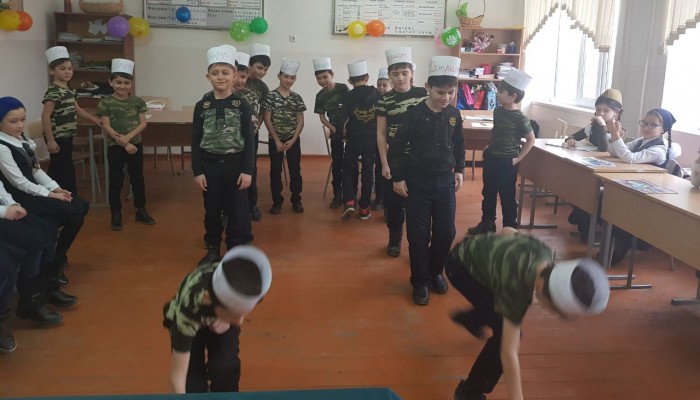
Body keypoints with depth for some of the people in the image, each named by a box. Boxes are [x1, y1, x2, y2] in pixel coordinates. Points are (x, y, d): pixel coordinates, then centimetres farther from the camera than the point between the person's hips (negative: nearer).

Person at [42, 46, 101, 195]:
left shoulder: (68, 90, 12)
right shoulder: (54, 92, -17)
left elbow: (76, 110, 26)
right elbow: (45, 116, -22)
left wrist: (95, 119, 27)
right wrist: (50, 140, -23)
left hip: (66, 137, 10)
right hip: (58, 139, -10)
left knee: (57, 171, 16)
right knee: (66, 171, -4)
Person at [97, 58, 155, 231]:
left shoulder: (138, 101, 1)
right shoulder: (105, 103, -6)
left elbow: (143, 124, -3)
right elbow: (106, 126, -10)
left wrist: (128, 137, -17)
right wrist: (124, 143, -17)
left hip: (135, 145, 2)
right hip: (114, 147, -2)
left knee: (137, 179, 11)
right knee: (116, 181, 5)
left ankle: (141, 211, 24)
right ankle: (116, 214, 15)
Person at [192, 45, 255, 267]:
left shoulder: (242, 105, -4)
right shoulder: (202, 106, 0)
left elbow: (249, 140, -4)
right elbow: (196, 141, 1)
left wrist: (247, 170, -9)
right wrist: (197, 171, -4)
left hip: (235, 164, -1)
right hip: (210, 165, 2)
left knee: (237, 210, 6)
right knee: (212, 210, 12)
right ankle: (213, 250, 27)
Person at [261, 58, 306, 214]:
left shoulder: (297, 98, 2)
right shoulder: (270, 96, -5)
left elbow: (300, 121, 2)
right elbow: (267, 120, -7)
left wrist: (292, 140, -8)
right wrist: (277, 140, -11)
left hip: (293, 140, 2)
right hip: (275, 140, -2)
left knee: (295, 170, 5)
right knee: (275, 171, 5)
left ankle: (296, 200, 16)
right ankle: (277, 201, 15)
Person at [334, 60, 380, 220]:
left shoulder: (348, 97, -10)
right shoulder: (377, 95, -3)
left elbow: (341, 119, -17)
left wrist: (339, 131, 1)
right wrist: (379, 135, 12)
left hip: (354, 140, -1)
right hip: (372, 140, 1)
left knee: (349, 170, 14)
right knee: (368, 172, 11)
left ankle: (349, 202, -4)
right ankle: (364, 208, 15)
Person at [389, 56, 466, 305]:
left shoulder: (454, 115, 3)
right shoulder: (415, 114, -11)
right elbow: (397, 147, -7)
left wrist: (459, 170, 13)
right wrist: (397, 178, -8)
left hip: (445, 181, 4)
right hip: (418, 182, -4)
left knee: (446, 231, 7)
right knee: (419, 234, 1)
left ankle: (436, 272, 30)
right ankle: (420, 282, 16)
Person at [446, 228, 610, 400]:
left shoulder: (545, 254, -20)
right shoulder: (516, 285, -39)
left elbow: (508, 230, 0)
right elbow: (508, 351, -36)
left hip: (478, 254, 8)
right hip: (460, 265, -8)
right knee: (504, 331, -17)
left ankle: (469, 319, 57)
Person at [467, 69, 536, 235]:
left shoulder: (520, 119, -17)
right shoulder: (497, 111, 2)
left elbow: (531, 140, -8)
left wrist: (518, 159, -11)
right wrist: (489, 149, 10)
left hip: (507, 162, -7)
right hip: (491, 158, 7)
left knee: (507, 197, 4)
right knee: (488, 194, 17)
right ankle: (487, 224, 33)